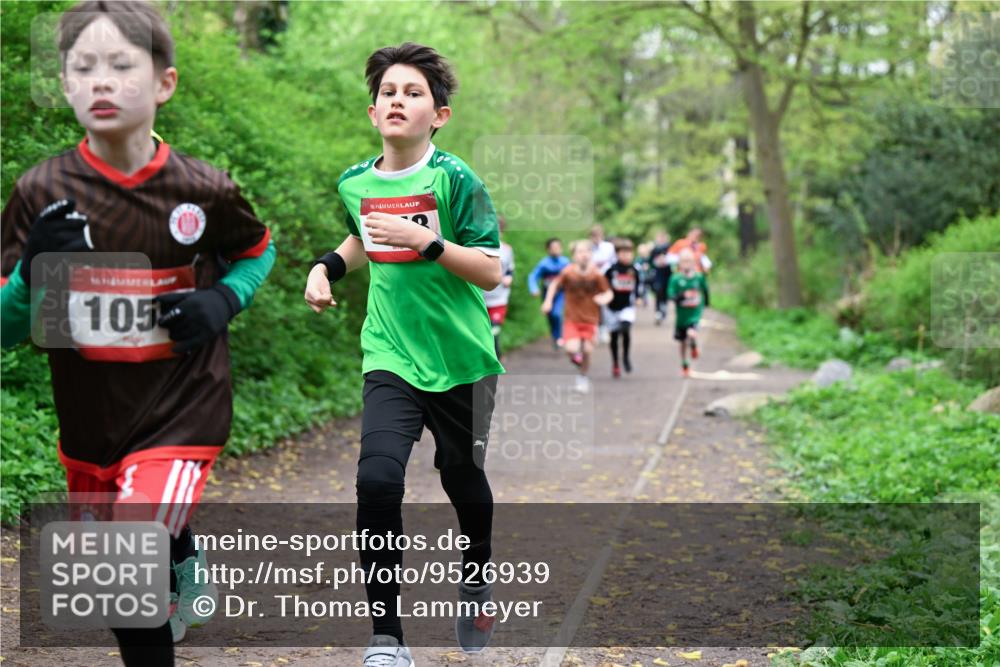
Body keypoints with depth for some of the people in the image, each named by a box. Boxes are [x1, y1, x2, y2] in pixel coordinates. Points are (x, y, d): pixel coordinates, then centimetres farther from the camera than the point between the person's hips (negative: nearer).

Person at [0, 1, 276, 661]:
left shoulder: (204, 191, -10)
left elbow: (257, 250, 12)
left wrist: (222, 300, -9)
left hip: (181, 412, -3)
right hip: (89, 421, 3)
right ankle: (187, 567, 57)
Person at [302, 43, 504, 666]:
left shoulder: (454, 178, -11)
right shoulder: (355, 183, 4)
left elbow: (492, 271, -15)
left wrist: (425, 240, -25)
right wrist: (326, 268, 10)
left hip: (461, 359, -2)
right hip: (392, 357, 2)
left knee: (464, 482, 13)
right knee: (377, 479, -19)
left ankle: (476, 580, 47)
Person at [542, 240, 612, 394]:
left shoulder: (597, 275, -13)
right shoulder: (568, 272, -12)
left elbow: (608, 293, -4)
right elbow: (554, 284, 5)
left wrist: (604, 298, -26)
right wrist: (548, 301, -3)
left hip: (590, 319, 1)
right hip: (572, 318, 0)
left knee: (587, 350, 2)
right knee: (572, 349, -17)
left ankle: (583, 377, 30)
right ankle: (575, 356, 22)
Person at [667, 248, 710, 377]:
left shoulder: (699, 277, -6)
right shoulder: (676, 279, -10)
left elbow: (705, 290, 11)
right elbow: (671, 295, -14)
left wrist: (705, 302, 21)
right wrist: (681, 296, -31)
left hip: (695, 313, -1)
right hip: (682, 314, 1)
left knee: (692, 334, -29)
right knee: (683, 342, 14)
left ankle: (694, 345, 6)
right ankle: (685, 365, 34)